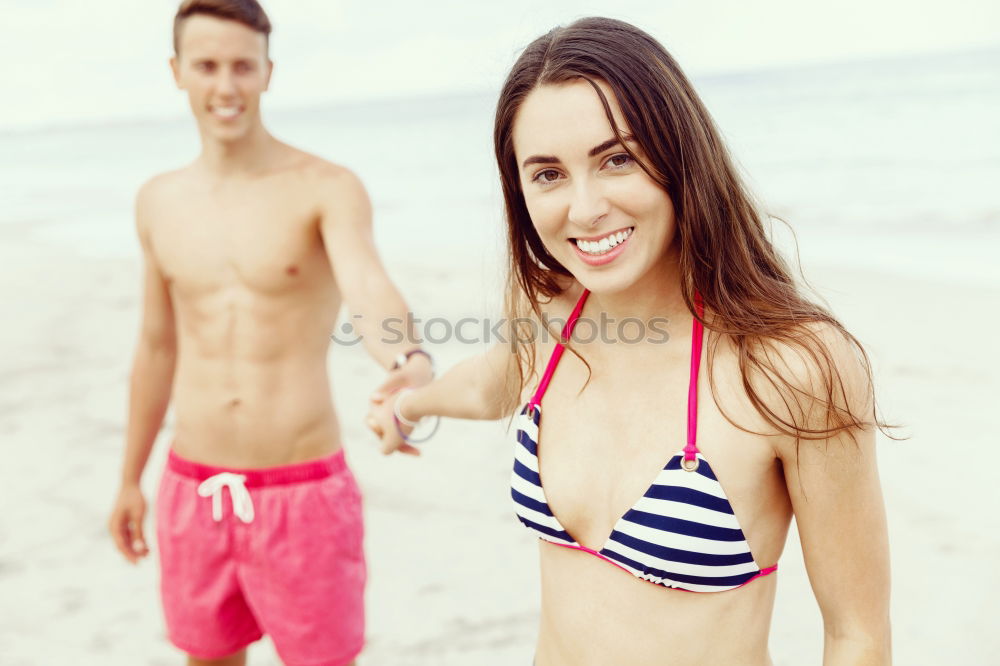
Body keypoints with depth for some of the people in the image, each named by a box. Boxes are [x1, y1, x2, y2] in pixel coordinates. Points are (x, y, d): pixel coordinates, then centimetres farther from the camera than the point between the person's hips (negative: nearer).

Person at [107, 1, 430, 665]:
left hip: (303, 492, -5)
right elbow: (158, 347, 14)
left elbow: (370, 290, -30)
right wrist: (130, 478, 19)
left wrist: (411, 363, -53)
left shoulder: (328, 189, -11)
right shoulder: (159, 201, 5)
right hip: (192, 492, 5)